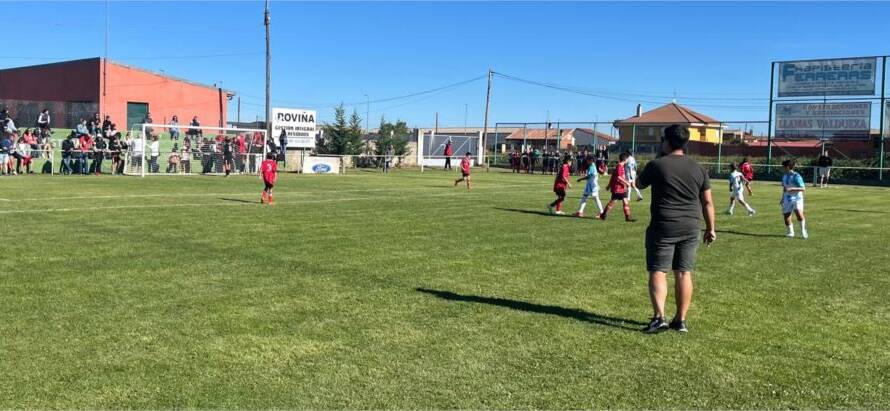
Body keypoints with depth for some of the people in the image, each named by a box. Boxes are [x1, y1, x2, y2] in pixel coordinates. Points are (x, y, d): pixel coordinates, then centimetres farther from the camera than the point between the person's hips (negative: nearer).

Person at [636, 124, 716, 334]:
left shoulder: (657, 165, -7)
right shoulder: (698, 168, 6)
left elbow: (639, 184, 11)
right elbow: (707, 202, 7)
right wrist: (711, 228, 15)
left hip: (663, 227, -4)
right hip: (691, 228, 4)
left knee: (658, 271, 0)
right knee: (684, 273, 10)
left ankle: (659, 317, -12)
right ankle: (681, 320, 15)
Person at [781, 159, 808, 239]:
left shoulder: (796, 176, -11)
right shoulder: (784, 176, 11)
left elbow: (803, 188, -14)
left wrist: (791, 189, -23)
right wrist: (782, 199, 25)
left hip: (797, 198, -6)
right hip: (787, 199, 6)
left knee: (799, 214, -26)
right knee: (786, 216, 1)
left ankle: (803, 231, -9)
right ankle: (790, 232, 22)